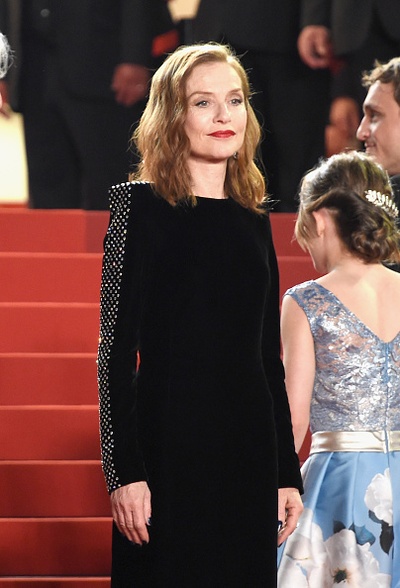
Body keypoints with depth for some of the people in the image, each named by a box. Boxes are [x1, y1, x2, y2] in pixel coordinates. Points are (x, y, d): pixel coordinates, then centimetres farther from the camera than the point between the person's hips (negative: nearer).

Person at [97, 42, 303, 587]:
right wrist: (124, 472, -15)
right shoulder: (141, 205, -4)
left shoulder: (254, 216, 12)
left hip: (249, 444, 5)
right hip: (168, 445, -5)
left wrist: (288, 471, 11)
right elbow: (116, 348, -8)